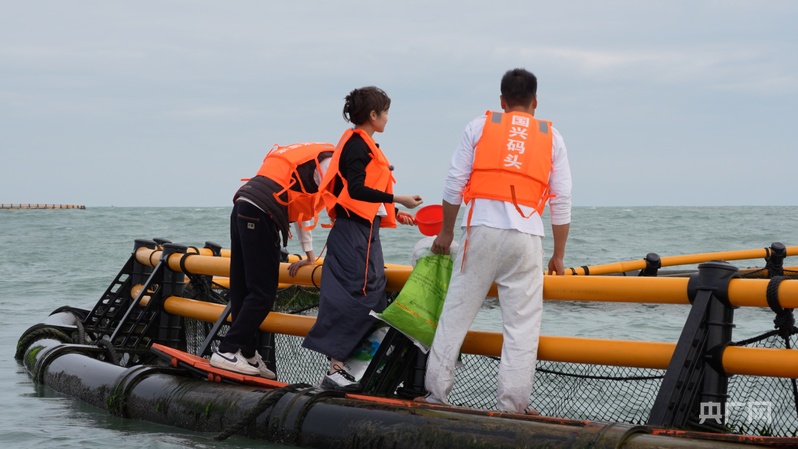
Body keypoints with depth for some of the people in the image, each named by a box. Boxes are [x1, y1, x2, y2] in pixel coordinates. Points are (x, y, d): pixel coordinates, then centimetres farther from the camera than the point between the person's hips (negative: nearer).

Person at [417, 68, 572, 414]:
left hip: (482, 229, 0)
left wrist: (446, 232, 17)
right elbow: (562, 202, 11)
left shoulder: (479, 126, 12)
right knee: (522, 324, 4)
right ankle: (512, 405, 2)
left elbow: (454, 184, 7)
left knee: (456, 312, 6)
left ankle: (435, 393, 7)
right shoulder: (552, 137, 14)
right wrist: (558, 255, 17)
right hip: (526, 235, 0)